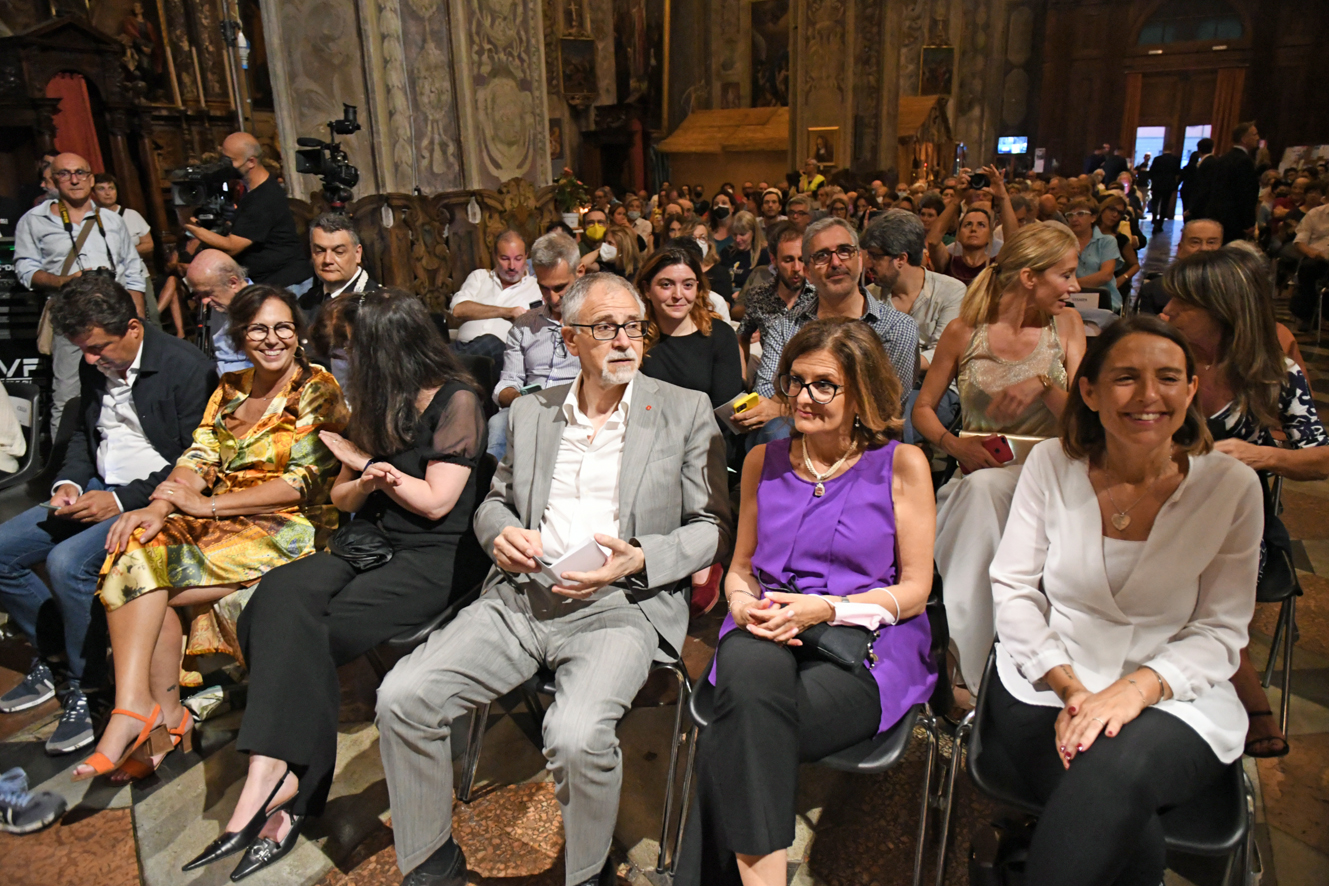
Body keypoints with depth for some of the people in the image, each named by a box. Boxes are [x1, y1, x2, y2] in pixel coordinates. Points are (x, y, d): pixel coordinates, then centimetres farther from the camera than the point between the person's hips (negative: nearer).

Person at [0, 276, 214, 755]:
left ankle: (86, 689, -8)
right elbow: (83, 434, 23)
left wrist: (121, 501, -20)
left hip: (151, 499, -9)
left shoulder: (186, 367, -15)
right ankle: (51, 659, 20)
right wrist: (69, 484, 2)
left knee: (68, 562, -28)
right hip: (98, 490, 9)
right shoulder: (93, 366, 9)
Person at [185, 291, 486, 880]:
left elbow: (436, 501, -8)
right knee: (282, 596, -25)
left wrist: (365, 462, 2)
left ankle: (276, 780, -19)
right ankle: (280, 785, -26)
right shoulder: (375, 404, 22)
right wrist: (368, 479, -2)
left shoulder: (456, 400, -2)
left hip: (427, 561, -6)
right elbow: (342, 498, 22)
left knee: (296, 635, -26)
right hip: (365, 546, 7)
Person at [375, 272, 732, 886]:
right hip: (521, 598, 4)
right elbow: (494, 500, 24)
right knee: (401, 696, -13)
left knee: (576, 735, -30)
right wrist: (501, 533, 0)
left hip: (621, 605, -4)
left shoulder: (685, 411, 4)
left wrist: (638, 558, -14)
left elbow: (714, 529, 3)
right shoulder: (529, 412, 15)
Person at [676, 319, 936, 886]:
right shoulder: (764, 461, 14)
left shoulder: (902, 465, 2)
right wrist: (744, 604, -5)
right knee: (749, 665, -35)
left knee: (730, 745, -29)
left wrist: (823, 609, -14)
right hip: (766, 639, 3)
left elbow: (913, 590, 1)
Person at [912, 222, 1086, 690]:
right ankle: (969, 668, -26)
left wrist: (1044, 384, -21)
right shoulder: (964, 331, 2)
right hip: (975, 473, 0)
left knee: (985, 487, -34)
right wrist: (954, 443, -13)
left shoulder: (1066, 325, 6)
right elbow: (923, 409, 8)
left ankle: (961, 662, -26)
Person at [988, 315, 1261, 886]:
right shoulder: (1051, 464, -2)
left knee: (1117, 771, -33)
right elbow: (1012, 587, 1)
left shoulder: (1231, 486, -3)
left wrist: (1141, 686, -20)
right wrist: (1067, 686, -12)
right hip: (1044, 687, 0)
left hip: (1174, 699, 0)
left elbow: (1220, 631, -2)